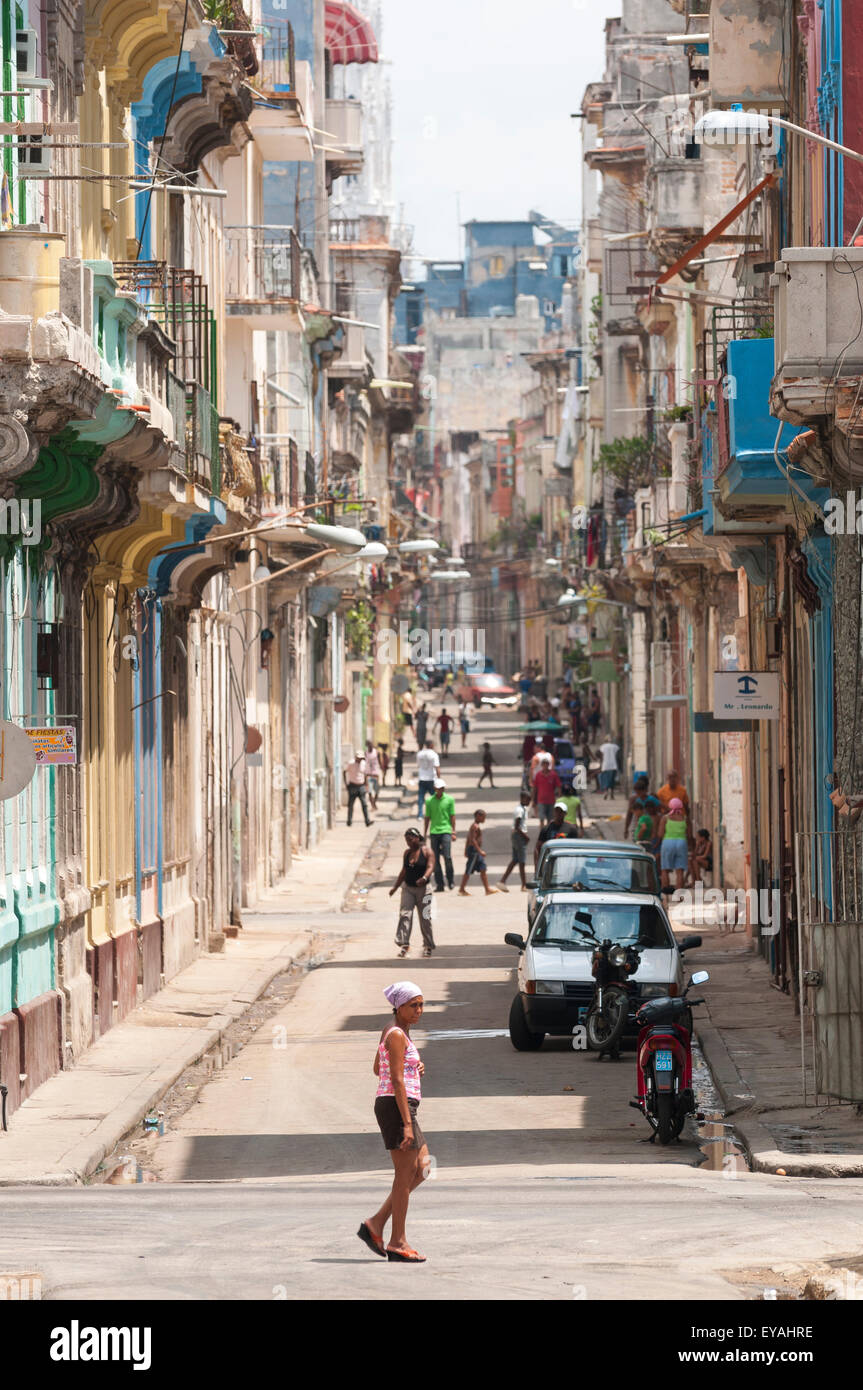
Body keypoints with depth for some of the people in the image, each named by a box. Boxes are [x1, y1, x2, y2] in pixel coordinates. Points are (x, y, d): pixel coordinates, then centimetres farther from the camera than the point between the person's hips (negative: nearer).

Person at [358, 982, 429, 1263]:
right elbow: (397, 1081, -19)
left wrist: (412, 1068, 12)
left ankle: (375, 1224, 11)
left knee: (422, 1170, 12)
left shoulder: (391, 1031, 15)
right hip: (396, 1106, -10)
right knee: (405, 1174, -5)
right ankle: (397, 1244, -1)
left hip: (404, 1107, 10)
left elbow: (378, 1069, 27)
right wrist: (407, 1123, -23)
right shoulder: (397, 1035, -13)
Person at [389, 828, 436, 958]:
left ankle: (428, 946, 16)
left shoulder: (428, 852, -5)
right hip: (408, 888, 4)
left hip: (423, 889, -4)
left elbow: (430, 867, -19)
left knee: (425, 918, 2)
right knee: (404, 915, -12)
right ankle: (403, 944, -16)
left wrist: (424, 878, -39)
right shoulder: (407, 853, 11)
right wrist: (395, 887, 22)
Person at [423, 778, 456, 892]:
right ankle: (439, 884, 8)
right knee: (435, 859, 2)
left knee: (447, 857, -12)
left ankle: (451, 881, 6)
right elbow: (427, 818, 10)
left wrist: (453, 832, 1)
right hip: (434, 832, 2)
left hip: (446, 831, -2)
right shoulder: (429, 801, 5)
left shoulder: (449, 799, 2)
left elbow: (452, 816, 5)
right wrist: (424, 834, 10)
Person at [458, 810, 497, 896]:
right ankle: (462, 889, 4)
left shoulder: (476, 825, 16)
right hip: (474, 850, -10)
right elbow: (473, 840, -24)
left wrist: (466, 850, 26)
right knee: (469, 871, -3)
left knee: (483, 869, 7)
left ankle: (487, 889, 7)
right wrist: (480, 851, -26)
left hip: (477, 851, 10)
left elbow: (468, 839, 22)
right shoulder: (475, 826, -15)